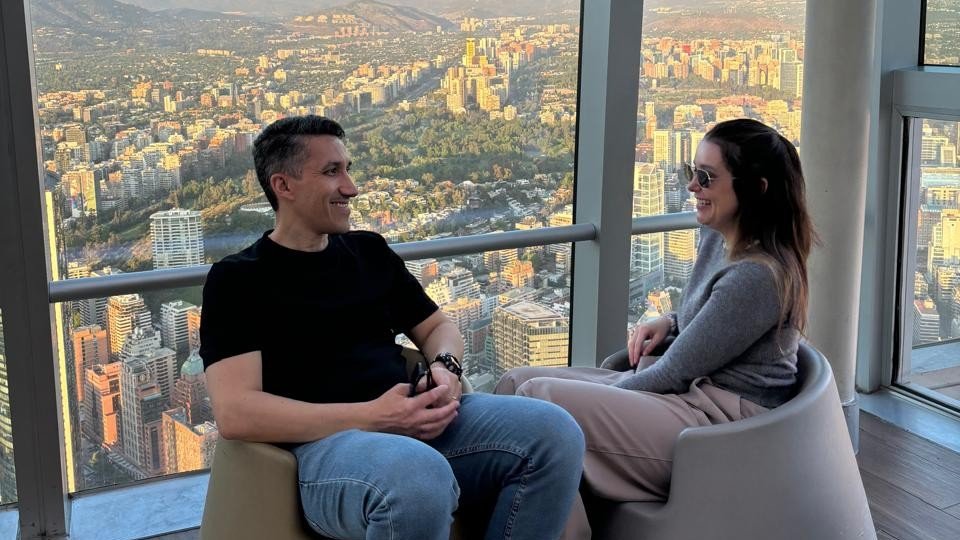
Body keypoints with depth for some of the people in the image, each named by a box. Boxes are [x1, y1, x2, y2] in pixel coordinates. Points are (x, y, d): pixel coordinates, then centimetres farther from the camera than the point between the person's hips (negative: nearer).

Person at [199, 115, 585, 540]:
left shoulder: (369, 251, 20)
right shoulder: (238, 278, 1)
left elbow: (436, 326, 28)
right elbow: (235, 412, -10)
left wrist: (446, 367, 1)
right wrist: (370, 417, -18)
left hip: (418, 423, 6)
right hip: (326, 439, -6)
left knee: (553, 431, -19)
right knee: (419, 479, -40)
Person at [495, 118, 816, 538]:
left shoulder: (757, 276, -22)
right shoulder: (718, 237, 7)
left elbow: (674, 374, -19)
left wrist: (597, 395, -6)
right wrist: (669, 323, 5)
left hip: (720, 423, -10)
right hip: (696, 392, 10)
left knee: (539, 399, -23)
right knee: (517, 381, 0)